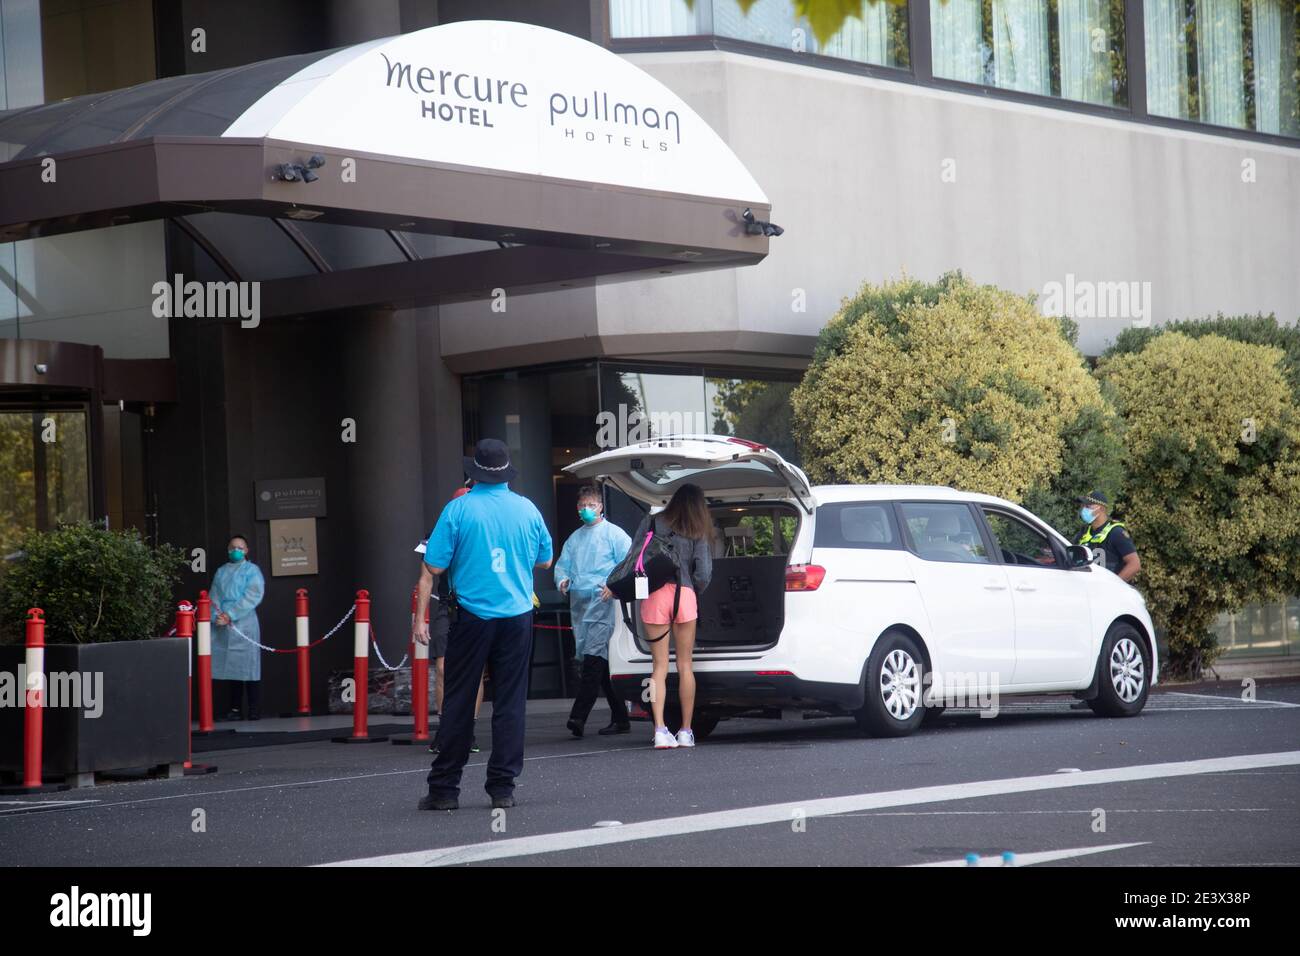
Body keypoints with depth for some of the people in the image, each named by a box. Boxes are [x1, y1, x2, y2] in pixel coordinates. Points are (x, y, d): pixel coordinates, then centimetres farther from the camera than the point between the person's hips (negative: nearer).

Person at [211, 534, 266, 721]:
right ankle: (235, 709, 9)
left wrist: (230, 615, -14)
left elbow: (253, 597, -7)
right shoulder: (221, 572, 18)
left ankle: (255, 710, -4)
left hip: (244, 624, -4)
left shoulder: (252, 570, 5)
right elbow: (214, 596, 11)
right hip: (222, 627, 4)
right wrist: (216, 616, -9)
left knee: (248, 667, -6)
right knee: (230, 667, 4)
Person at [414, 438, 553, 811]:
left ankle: (444, 788, 7)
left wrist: (420, 618, -1)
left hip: (472, 618, -2)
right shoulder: (527, 509, 2)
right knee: (509, 704, 6)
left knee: (458, 704, 4)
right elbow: (545, 560, 15)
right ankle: (503, 787, 5)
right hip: (517, 617, 2)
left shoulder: (458, 510, -6)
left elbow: (432, 568, -7)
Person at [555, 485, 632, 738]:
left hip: (603, 603, -7)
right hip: (579, 604, 7)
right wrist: (563, 580, -2)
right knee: (602, 663, 8)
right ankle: (620, 718, 14)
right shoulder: (574, 539, 22)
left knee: (594, 657, -17)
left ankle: (578, 716, -26)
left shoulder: (614, 534, 3)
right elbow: (562, 565, 20)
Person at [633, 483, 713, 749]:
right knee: (685, 665, 9)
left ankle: (660, 729, -8)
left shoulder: (651, 522, 9)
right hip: (683, 593, 0)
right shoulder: (698, 533, 7)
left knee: (659, 665, 3)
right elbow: (704, 573, 0)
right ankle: (686, 731, 10)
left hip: (653, 595, 0)